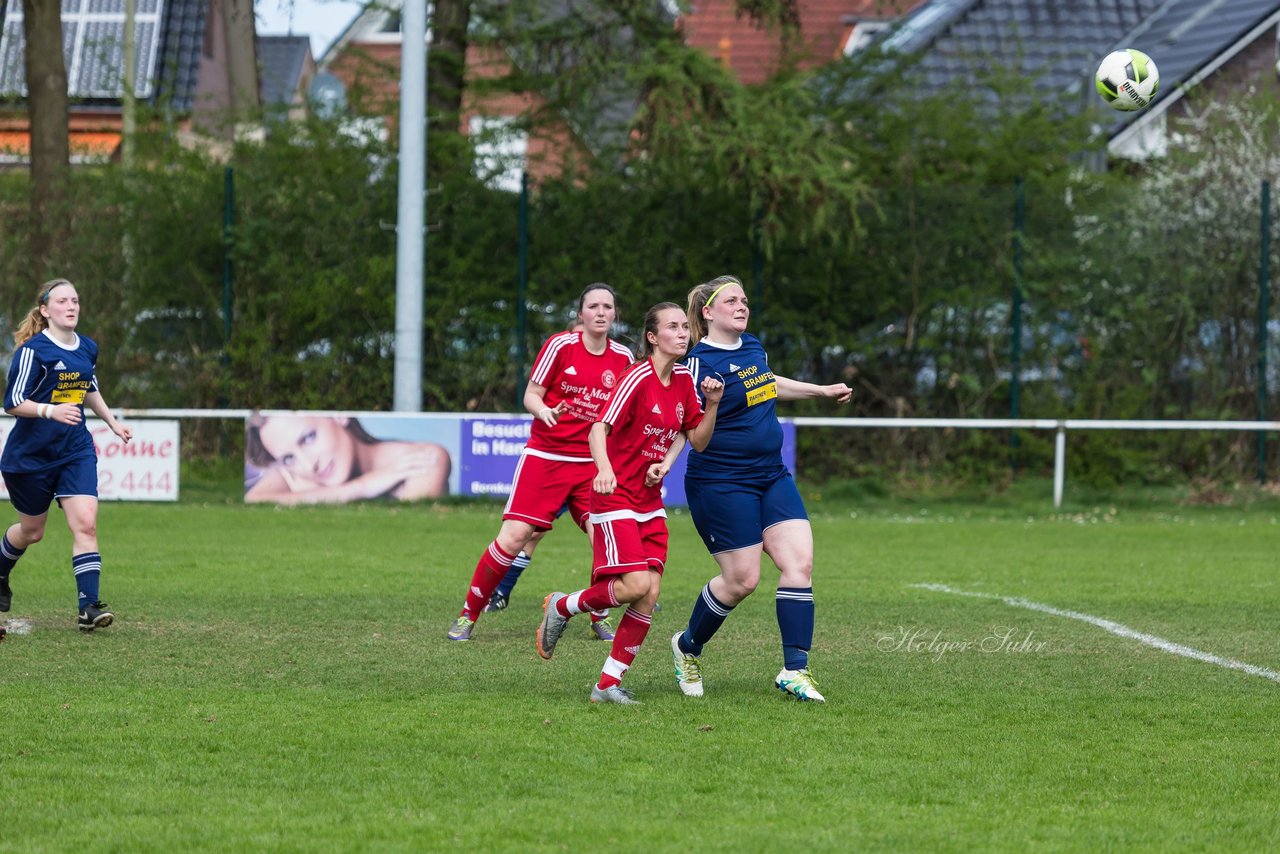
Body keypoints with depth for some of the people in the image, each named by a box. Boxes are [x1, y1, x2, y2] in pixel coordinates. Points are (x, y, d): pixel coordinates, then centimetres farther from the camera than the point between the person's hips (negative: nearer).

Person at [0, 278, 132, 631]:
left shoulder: (87, 348, 5)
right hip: (30, 455, -4)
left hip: (76, 450, 4)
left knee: (85, 523, -14)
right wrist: (51, 410, -32)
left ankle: (89, 607, -16)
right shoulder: (33, 350, -16)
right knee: (31, 531, 12)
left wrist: (112, 422, 24)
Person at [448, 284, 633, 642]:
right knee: (513, 536, -9)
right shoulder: (560, 345, -7)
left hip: (591, 463, 3)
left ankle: (599, 617, 10)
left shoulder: (622, 357, 3)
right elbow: (531, 395, -5)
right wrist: (544, 411, -25)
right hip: (545, 455, -3)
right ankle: (468, 615, 6)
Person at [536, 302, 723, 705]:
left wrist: (711, 404, -6)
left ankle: (608, 684, 1)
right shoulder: (638, 378, -15)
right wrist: (604, 468, -42)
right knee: (635, 585, -21)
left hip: (650, 502, 7)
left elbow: (698, 440, 12)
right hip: (616, 496, -7)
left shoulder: (683, 380, 7)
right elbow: (599, 429, -23)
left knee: (649, 595, -5)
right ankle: (561, 607, 5)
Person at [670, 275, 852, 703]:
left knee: (799, 562, -8)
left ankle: (795, 670, -9)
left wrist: (823, 391, 39)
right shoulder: (701, 361, -15)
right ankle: (688, 647, 22)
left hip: (771, 476, 8)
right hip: (720, 483, -8)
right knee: (742, 579, -6)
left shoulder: (753, 347, 9)